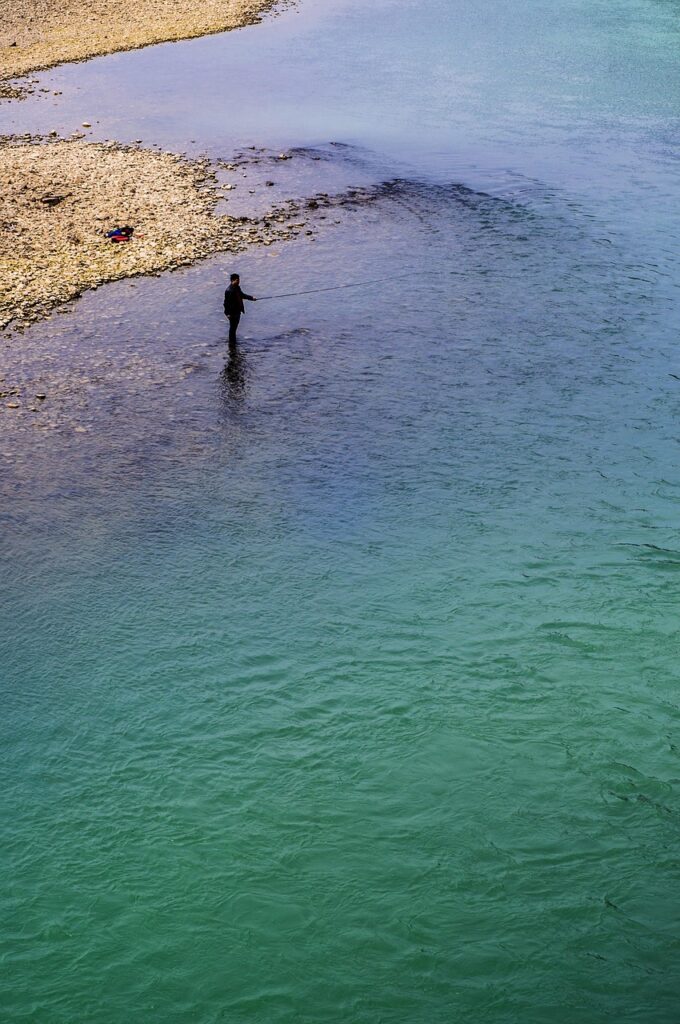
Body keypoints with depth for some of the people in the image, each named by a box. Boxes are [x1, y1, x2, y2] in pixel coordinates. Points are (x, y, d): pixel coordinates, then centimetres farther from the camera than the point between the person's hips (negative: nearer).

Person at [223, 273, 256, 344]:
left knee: (235, 326, 21)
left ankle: (233, 341, 36)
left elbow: (242, 295, 21)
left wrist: (251, 298, 12)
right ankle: (231, 342, 15)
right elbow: (226, 302, -21)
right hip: (232, 312, -9)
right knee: (232, 327, 2)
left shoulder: (237, 288, 4)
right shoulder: (229, 291, -23)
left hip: (238, 311, 9)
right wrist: (228, 313, -20)